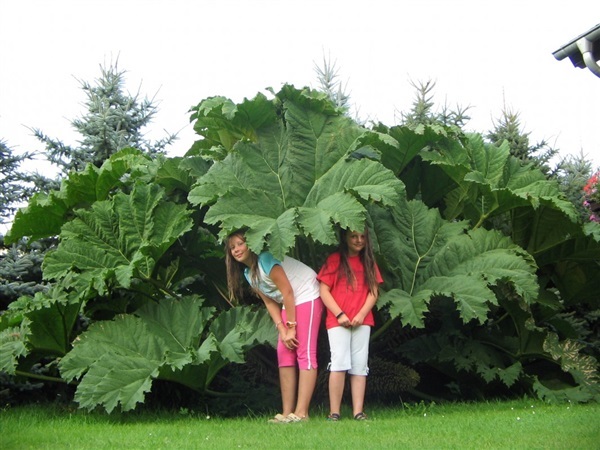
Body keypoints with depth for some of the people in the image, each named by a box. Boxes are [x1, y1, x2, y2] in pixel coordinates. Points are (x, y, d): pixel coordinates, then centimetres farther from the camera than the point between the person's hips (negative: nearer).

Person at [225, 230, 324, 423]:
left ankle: (301, 413, -19)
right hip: (288, 305, 9)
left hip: (307, 297, -9)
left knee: (305, 353, -13)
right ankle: (287, 412, 2)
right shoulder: (248, 273, 8)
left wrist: (291, 327, -17)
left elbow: (287, 293, -19)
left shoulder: (265, 260, -18)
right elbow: (270, 303, 6)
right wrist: (282, 330, -6)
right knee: (285, 354, 2)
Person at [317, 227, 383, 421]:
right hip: (338, 322, -4)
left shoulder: (368, 262, 15)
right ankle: (334, 413, -9)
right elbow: (324, 291, -2)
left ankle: (358, 412, 2)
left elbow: (374, 292, 9)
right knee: (339, 364, -11)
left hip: (362, 322, 4)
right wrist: (339, 314, -10)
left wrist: (362, 314, -6)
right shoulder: (334, 260, 3)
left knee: (360, 367, 1)